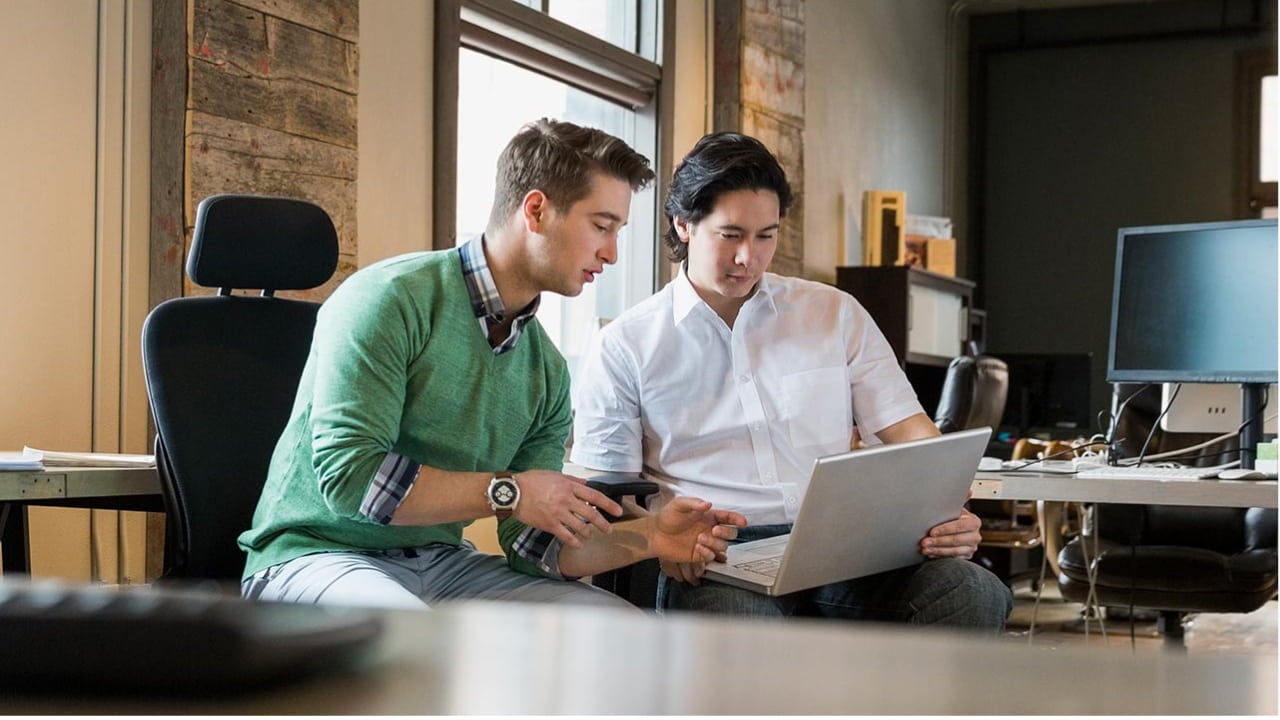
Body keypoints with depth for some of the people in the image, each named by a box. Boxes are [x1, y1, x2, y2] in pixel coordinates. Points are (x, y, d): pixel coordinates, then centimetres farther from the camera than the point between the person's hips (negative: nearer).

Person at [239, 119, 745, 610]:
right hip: (315, 554, -7)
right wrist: (507, 491, -19)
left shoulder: (547, 371, 7)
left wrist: (647, 538, -8)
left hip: (440, 560, 7)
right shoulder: (393, 299, -15)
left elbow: (533, 544, 7)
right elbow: (347, 473, -23)